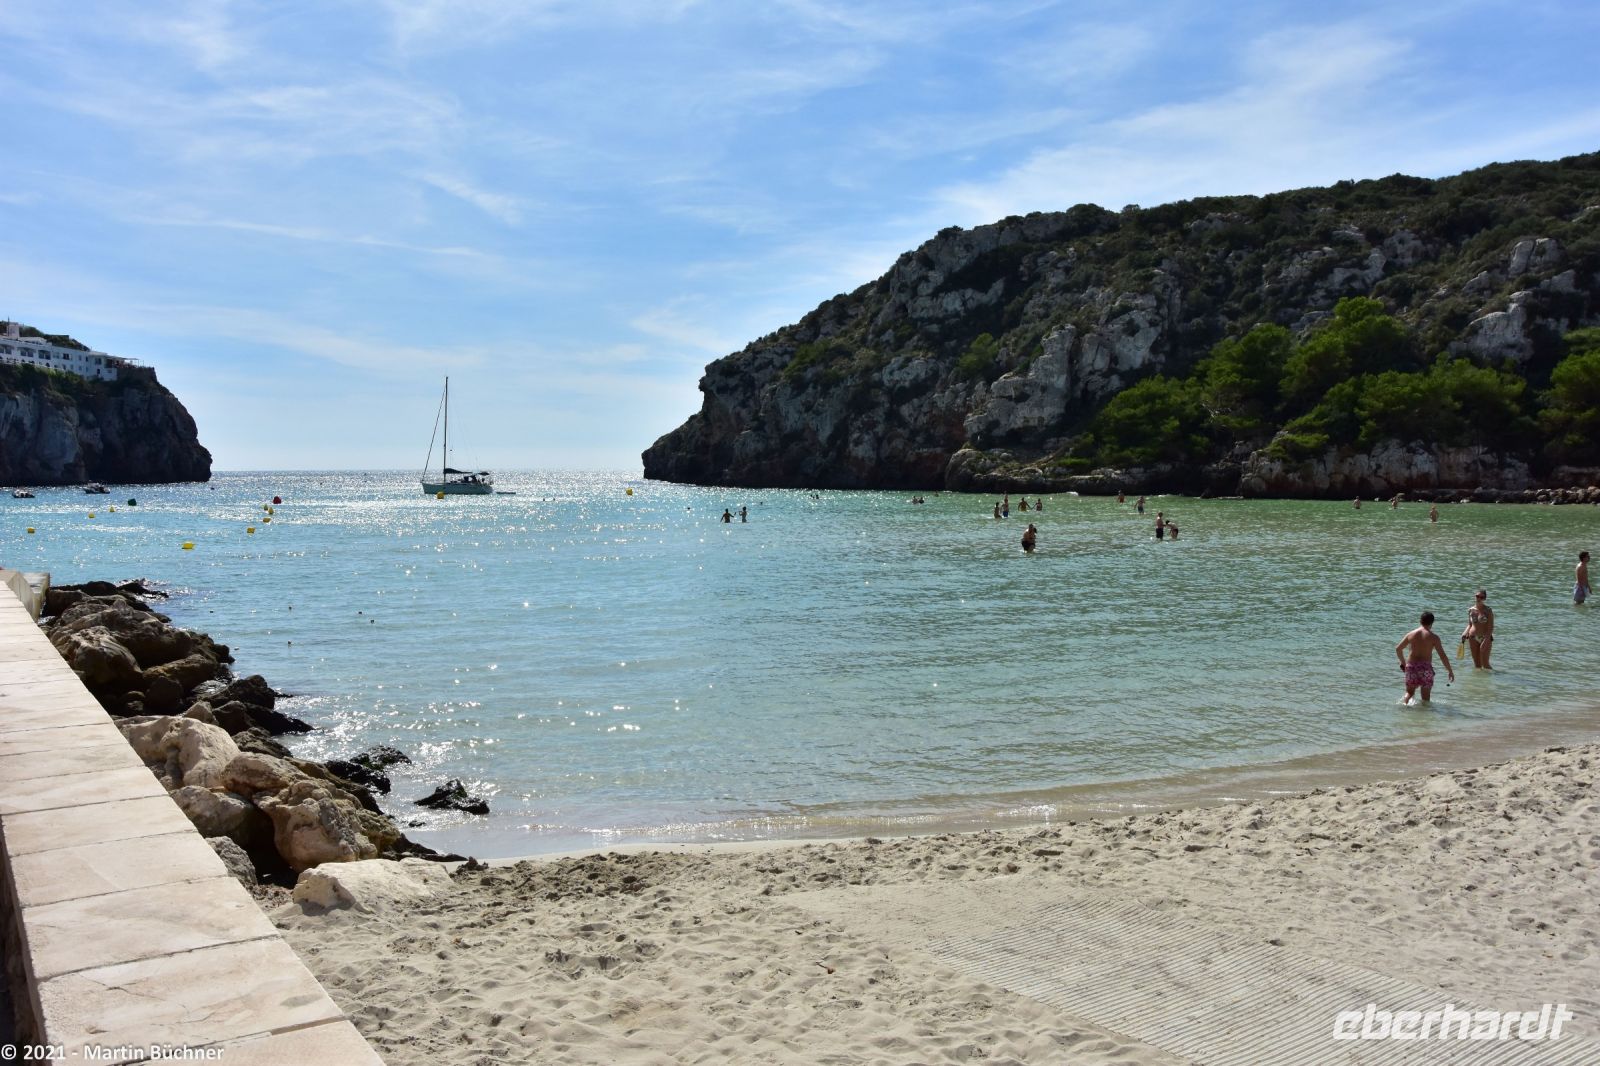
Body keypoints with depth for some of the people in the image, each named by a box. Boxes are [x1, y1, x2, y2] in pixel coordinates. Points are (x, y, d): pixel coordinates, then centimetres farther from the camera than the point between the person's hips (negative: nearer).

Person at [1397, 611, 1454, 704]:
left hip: (1411, 666, 3)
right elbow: (1443, 656, -6)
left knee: (1409, 692, 14)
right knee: (1425, 696, 9)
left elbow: (1398, 649, 13)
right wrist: (1450, 671, 4)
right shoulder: (1433, 637, -5)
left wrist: (1403, 662, 28)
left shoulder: (1411, 634, 5)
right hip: (1426, 667, -3)